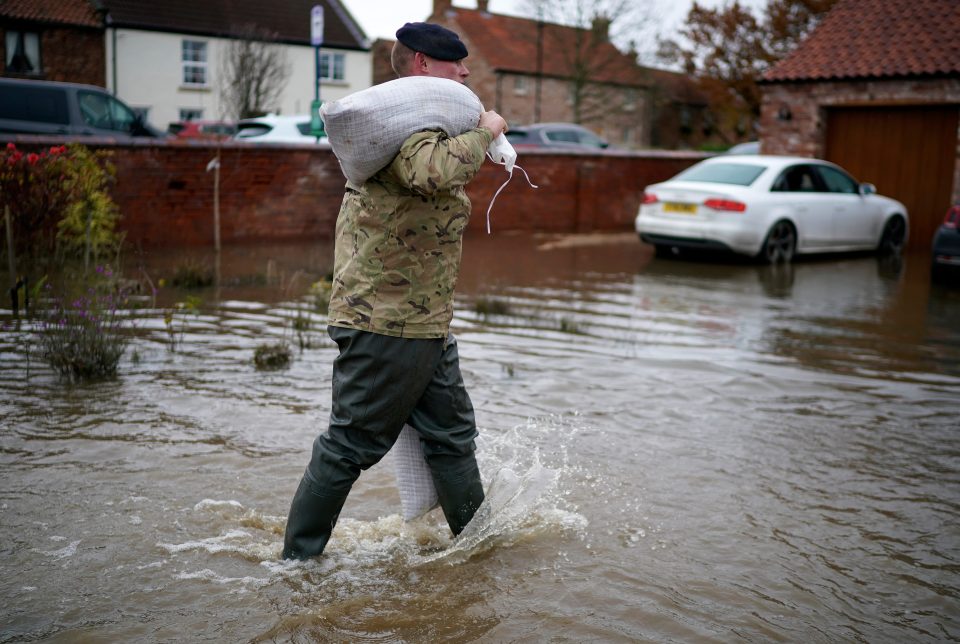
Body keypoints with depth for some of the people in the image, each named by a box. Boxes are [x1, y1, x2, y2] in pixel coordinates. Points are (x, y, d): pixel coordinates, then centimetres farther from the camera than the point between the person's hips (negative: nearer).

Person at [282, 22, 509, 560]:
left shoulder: (423, 125, 20)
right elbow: (434, 171, -37)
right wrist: (484, 132, -22)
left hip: (427, 323, 11)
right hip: (386, 322, -11)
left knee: (453, 435, 17)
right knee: (351, 446, 0)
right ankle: (298, 558, 13)